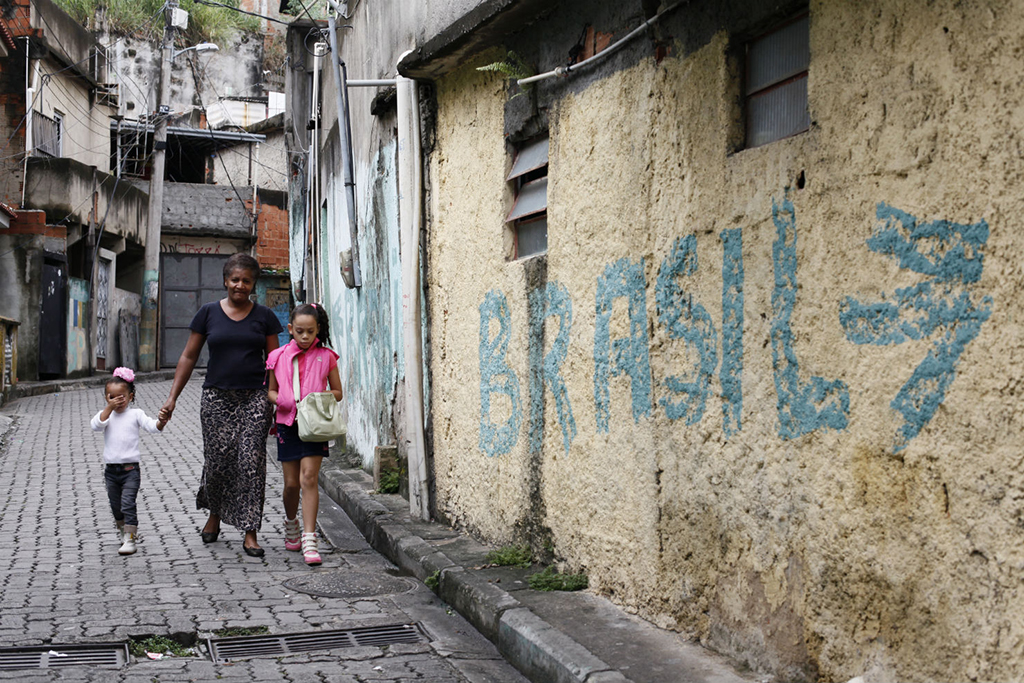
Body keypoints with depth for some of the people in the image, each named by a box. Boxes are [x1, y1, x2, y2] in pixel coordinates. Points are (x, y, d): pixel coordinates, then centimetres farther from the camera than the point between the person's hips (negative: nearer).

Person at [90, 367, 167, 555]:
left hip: (130, 469, -3)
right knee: (115, 506, 16)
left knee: (128, 504, -11)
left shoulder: (135, 414, 1)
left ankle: (130, 539, -9)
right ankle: (122, 530, 37)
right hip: (111, 469, 4)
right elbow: (96, 425, -13)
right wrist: (109, 408, -18)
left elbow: (151, 426, -12)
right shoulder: (105, 414, 7)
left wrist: (161, 422, -34)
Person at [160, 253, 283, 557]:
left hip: (255, 398, 0)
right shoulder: (209, 313, 6)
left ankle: (250, 532, -1)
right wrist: (172, 398, 4)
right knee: (217, 461, -1)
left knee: (251, 462, -7)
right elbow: (188, 357, 9)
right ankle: (214, 514, 29)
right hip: (217, 397, 0)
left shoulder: (264, 316, 6)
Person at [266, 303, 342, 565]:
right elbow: (271, 391, 13)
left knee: (309, 478, -13)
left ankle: (309, 540, -12)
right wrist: (282, 400, -9)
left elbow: (337, 392, 9)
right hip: (288, 423, 2)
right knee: (291, 483, 6)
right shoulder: (279, 357, 5)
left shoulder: (325, 357, 1)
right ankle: (291, 523, 36)